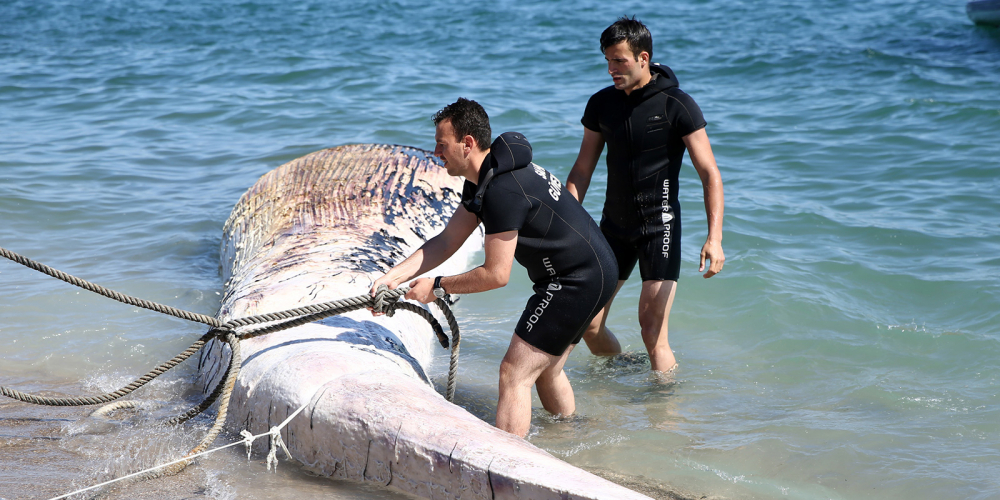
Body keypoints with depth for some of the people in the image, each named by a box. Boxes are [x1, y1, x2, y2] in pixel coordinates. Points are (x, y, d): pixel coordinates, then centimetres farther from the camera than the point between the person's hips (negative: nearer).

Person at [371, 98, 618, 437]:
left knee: (515, 374, -11)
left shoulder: (503, 191, -25)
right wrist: (393, 276, 2)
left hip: (578, 281, -11)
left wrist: (436, 287, -9)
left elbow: (496, 275, -21)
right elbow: (446, 241, 11)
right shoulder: (482, 180, 8)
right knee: (545, 369, 24)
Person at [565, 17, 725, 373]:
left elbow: (710, 174, -13)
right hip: (614, 225, 5)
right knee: (588, 324, 6)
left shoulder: (677, 106, -12)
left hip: (659, 227, -5)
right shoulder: (601, 104, 2)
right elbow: (582, 171, 10)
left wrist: (714, 237, -23)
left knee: (652, 333, -13)